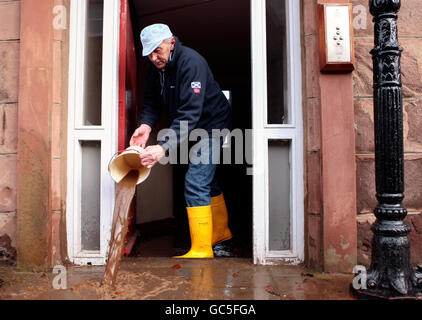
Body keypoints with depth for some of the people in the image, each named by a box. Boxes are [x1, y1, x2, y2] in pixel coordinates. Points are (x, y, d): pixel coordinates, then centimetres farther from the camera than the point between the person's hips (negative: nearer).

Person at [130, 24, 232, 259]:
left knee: (195, 183, -16)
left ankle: (202, 250, -7)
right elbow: (152, 102, 0)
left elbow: (189, 114, -37)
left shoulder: (191, 63, -29)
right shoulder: (156, 66, -4)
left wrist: (164, 148, -47)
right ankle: (221, 230, 37)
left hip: (211, 123, -9)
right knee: (206, 179, 18)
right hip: (192, 130, 9)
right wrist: (147, 125, -22)